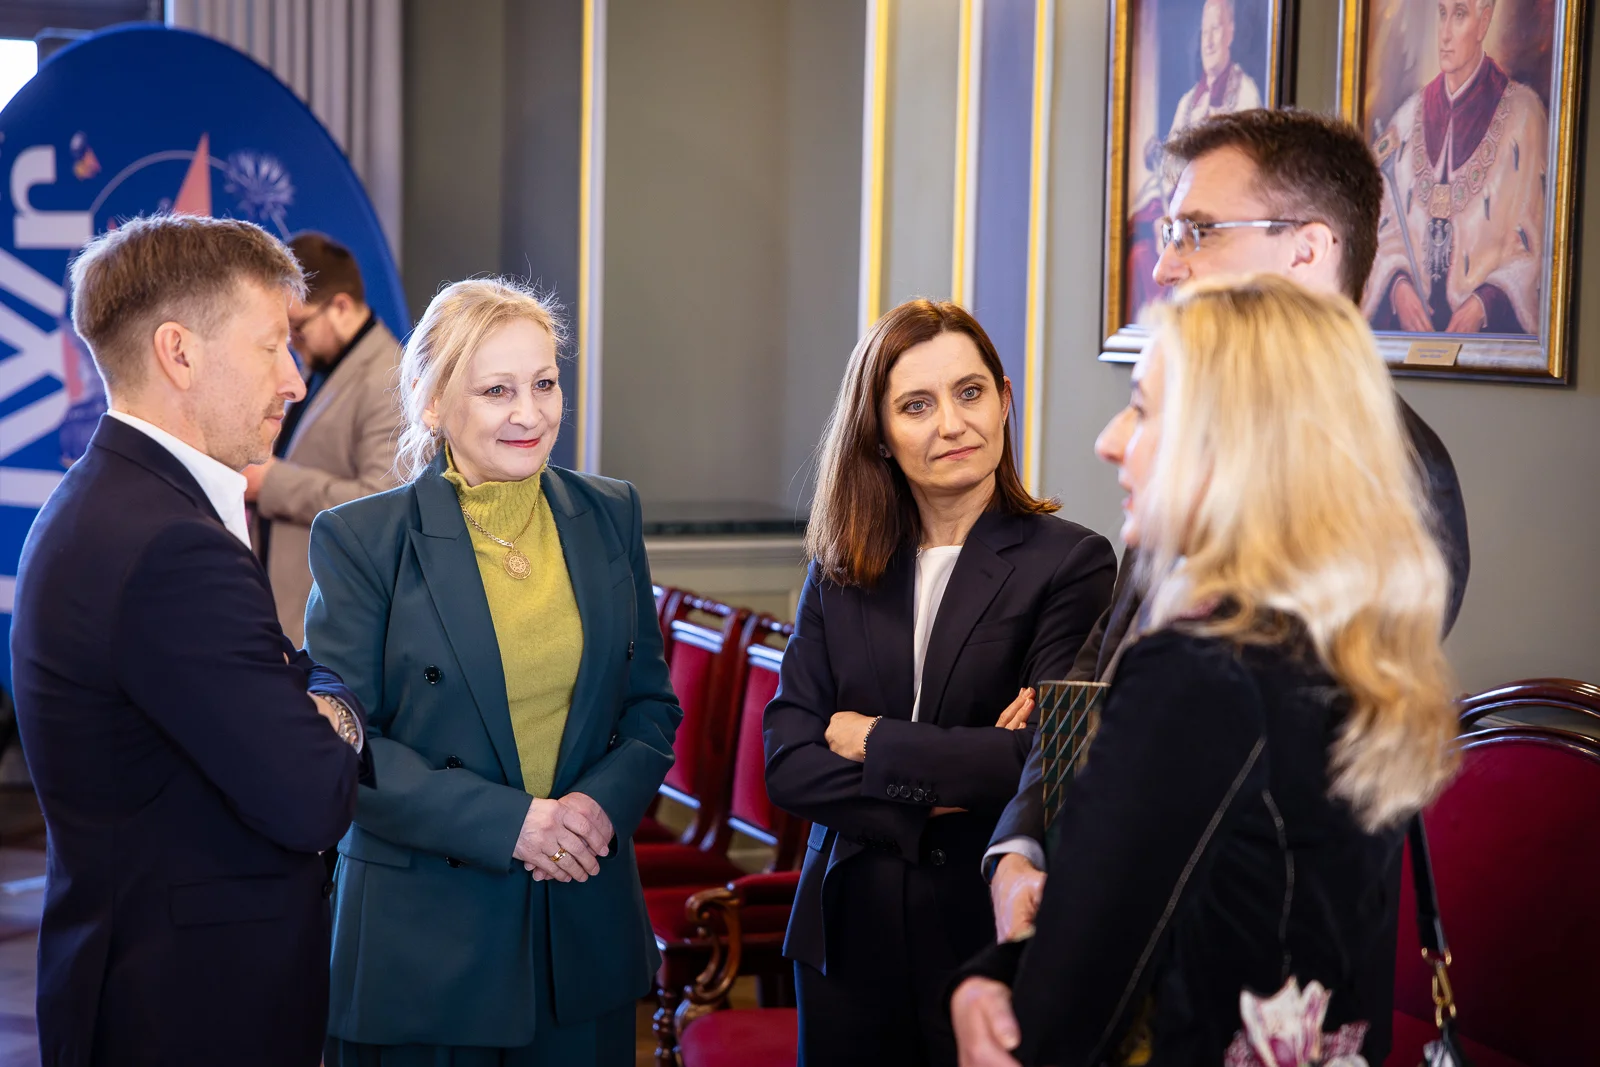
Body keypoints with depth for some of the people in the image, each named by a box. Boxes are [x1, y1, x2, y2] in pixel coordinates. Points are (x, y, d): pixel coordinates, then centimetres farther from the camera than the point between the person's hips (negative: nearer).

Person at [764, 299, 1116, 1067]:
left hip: (991, 935, -4)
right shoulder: (840, 576, 5)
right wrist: (927, 799, -16)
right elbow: (787, 764, -2)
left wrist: (875, 742, -7)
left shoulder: (1072, 563, -7)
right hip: (850, 935, 4)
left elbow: (1045, 759, -17)